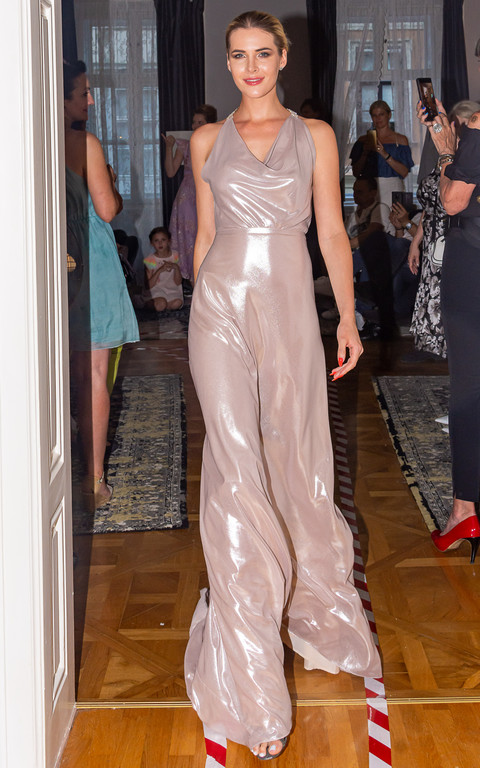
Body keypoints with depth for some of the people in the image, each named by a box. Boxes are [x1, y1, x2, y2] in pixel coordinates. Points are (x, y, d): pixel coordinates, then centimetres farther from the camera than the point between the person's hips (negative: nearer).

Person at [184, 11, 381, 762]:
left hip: (290, 309, 1)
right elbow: (205, 234, 15)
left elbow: (332, 232, 6)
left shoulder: (315, 136, 9)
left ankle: (312, 605, 36)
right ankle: (252, 683, -3)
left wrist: (349, 317, 0)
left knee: (295, 461, 7)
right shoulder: (208, 140, 11)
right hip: (221, 306, 0)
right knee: (237, 469, -8)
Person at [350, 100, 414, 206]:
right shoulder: (363, 140, 12)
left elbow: (404, 173, -4)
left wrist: (385, 155, -14)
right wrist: (365, 153, -7)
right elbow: (355, 173, 7)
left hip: (392, 190, -1)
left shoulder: (400, 139, 7)